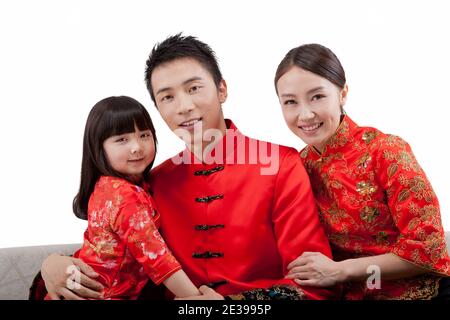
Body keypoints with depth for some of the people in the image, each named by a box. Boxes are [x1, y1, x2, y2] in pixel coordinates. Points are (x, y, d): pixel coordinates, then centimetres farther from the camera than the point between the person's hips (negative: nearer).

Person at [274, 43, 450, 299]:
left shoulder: (385, 151, -13)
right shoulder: (300, 165, 0)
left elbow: (428, 248, -13)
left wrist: (340, 270, -16)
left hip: (421, 291, -3)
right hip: (353, 294, 4)